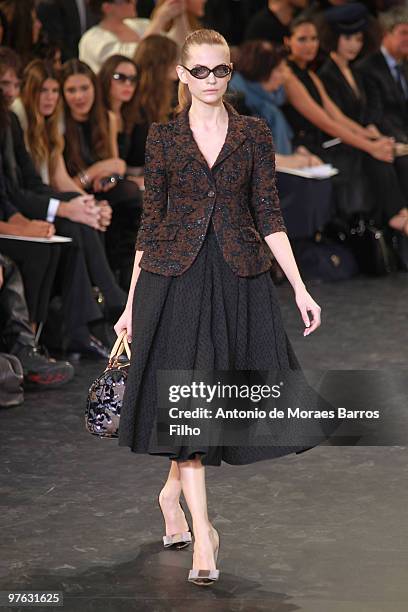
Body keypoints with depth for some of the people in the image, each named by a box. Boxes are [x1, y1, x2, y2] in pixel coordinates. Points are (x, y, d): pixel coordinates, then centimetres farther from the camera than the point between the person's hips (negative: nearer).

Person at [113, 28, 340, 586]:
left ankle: (174, 488, 33)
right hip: (175, 278, -1)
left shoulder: (255, 134, 5)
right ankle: (202, 533, -3)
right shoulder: (163, 137, 3)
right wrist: (132, 304, 4)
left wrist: (300, 289, -2)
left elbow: (269, 217, 5)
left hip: (240, 278, 2)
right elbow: (151, 223, 5)